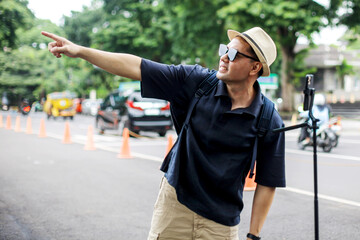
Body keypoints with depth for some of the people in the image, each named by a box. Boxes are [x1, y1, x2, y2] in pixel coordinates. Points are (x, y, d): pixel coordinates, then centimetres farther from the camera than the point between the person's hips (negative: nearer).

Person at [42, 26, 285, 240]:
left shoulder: (270, 123, -12)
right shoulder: (197, 82, -8)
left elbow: (267, 183, -5)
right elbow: (136, 67, -10)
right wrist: (80, 50, -13)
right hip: (174, 202, 2)